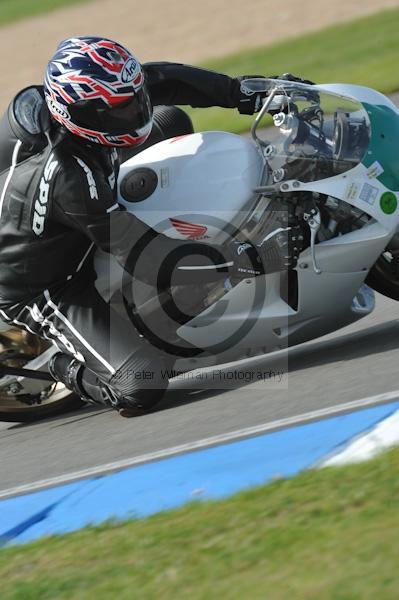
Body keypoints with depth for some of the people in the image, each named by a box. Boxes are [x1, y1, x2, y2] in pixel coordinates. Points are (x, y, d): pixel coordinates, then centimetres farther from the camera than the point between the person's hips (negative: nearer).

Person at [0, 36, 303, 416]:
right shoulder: (67, 178, -41)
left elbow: (159, 80, -3)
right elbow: (149, 263, -38)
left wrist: (243, 93, -13)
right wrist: (256, 260, -41)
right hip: (38, 292, -8)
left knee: (169, 121, 6)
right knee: (141, 387, -25)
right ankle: (70, 370, 7)